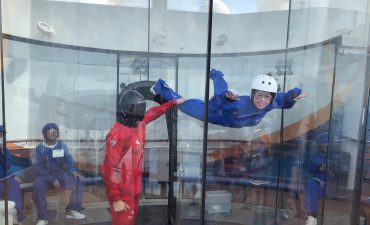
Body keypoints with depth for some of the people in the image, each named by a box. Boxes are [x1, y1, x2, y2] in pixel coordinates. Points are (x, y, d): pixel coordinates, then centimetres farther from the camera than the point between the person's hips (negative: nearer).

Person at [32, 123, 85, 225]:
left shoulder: (62, 145, 4)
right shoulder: (39, 148, -3)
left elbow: (69, 160, -4)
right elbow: (38, 168, -8)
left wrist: (74, 171, -26)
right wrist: (52, 180, -21)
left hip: (59, 173, 3)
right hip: (43, 175, -2)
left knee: (79, 182, -17)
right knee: (37, 187, -35)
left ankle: (72, 210, -1)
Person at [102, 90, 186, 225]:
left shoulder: (138, 124, 2)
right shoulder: (118, 134, -23)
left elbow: (153, 113, 22)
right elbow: (108, 169, -22)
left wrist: (174, 102, 30)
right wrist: (115, 199, -21)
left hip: (134, 190, 8)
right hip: (122, 193, -8)